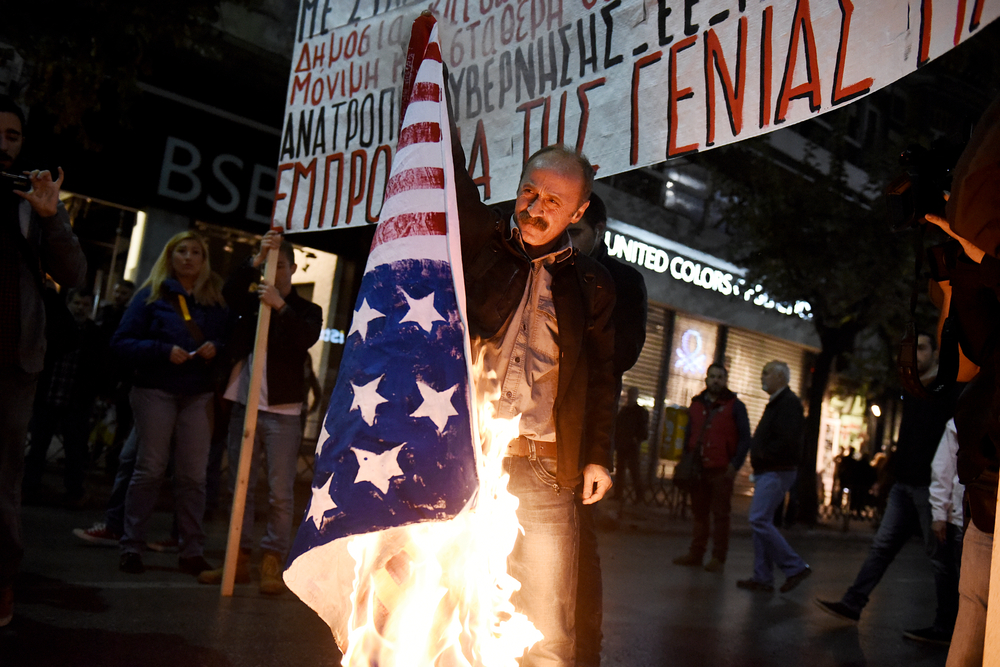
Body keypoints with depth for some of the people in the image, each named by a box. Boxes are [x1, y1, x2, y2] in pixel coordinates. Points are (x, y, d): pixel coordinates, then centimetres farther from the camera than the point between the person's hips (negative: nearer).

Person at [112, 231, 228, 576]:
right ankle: (131, 547, 8)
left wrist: (216, 348, -8)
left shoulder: (215, 300, 12)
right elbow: (122, 341, -2)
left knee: (193, 475, 2)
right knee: (150, 469, -2)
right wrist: (164, 351, -15)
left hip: (199, 395, 2)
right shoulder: (152, 296, 4)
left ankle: (192, 551, 9)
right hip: (156, 390, -2)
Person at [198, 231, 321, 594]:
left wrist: (280, 306, -24)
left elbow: (306, 339, -13)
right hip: (244, 404, 4)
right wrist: (257, 259, -16)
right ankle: (239, 558, 17)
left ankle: (272, 563, 4)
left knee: (280, 491, -3)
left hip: (283, 410, -3)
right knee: (239, 486, 8)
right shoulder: (251, 300, 15)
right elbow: (229, 292, -7)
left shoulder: (306, 309, 7)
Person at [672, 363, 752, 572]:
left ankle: (718, 558, 4)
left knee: (720, 515, 0)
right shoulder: (696, 405, 16)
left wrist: (735, 464, -12)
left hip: (721, 470, -4)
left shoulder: (735, 406, 2)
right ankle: (695, 553, 14)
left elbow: (745, 439, -1)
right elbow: (688, 435, 21)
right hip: (698, 469, 4)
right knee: (699, 513, 8)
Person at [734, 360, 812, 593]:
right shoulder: (776, 403, 21)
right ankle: (763, 578, 12)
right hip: (767, 471, 10)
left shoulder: (789, 403, -12)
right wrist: (757, 450, 6)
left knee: (759, 520, -13)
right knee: (762, 522, 9)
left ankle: (795, 567, -6)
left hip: (776, 473, -10)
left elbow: (788, 440, -24)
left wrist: (763, 453, -14)